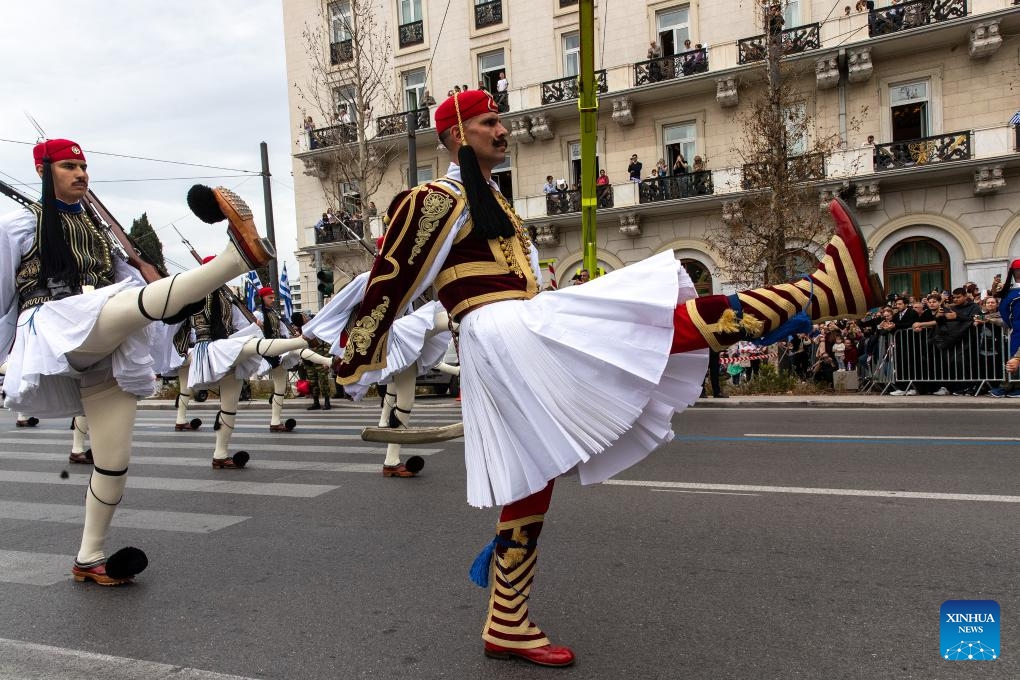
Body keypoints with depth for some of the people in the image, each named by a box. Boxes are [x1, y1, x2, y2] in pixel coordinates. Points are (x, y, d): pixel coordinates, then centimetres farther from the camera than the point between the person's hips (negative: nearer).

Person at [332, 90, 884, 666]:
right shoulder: (437, 200, -2)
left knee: (530, 489, 11)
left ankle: (508, 627, 21)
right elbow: (391, 282, -2)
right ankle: (826, 287, -18)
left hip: (524, 339, 10)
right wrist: (357, 363, 1)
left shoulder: (490, 200, 28)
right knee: (681, 321, -18)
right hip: (504, 334, -10)